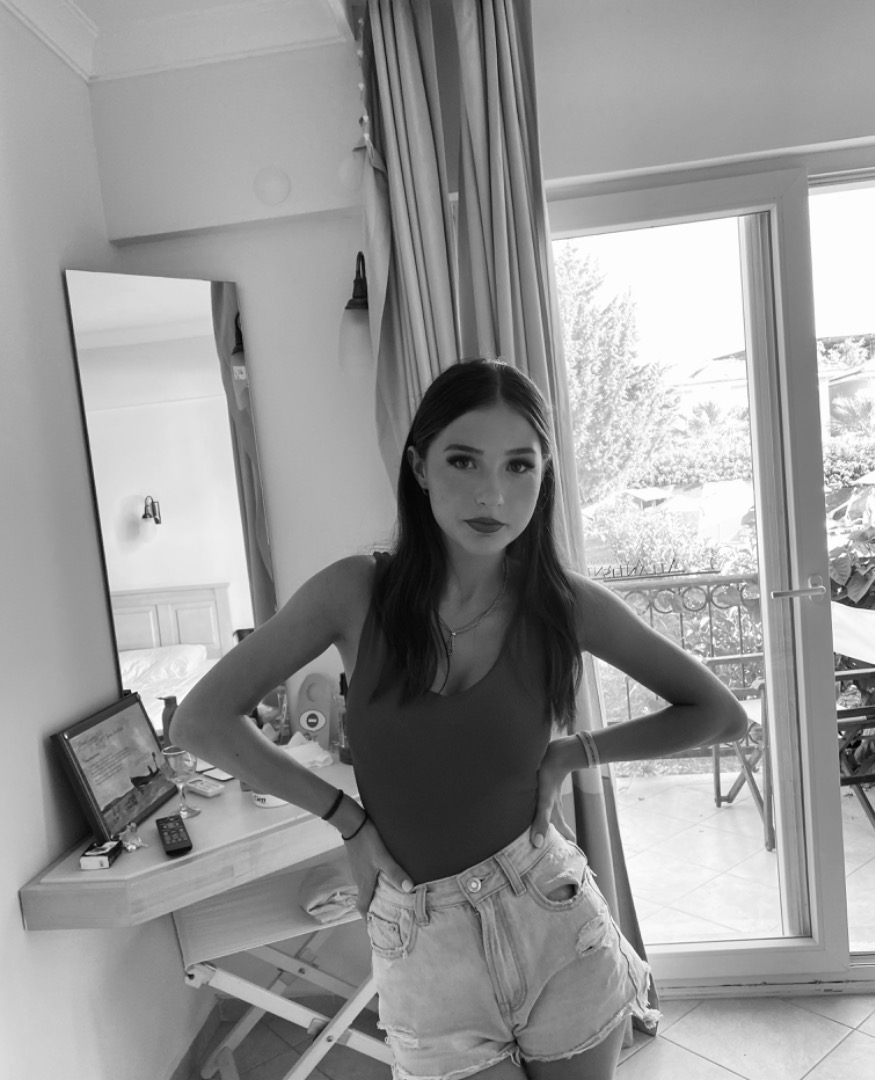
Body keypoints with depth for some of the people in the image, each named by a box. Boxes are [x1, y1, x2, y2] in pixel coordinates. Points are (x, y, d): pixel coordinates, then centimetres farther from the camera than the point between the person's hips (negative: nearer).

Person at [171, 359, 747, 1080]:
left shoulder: (564, 602, -10)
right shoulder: (356, 593, -12)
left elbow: (721, 715, 0)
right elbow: (201, 721, -8)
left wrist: (574, 752, -6)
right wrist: (348, 818, -8)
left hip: (552, 920, 1)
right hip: (422, 950, 0)